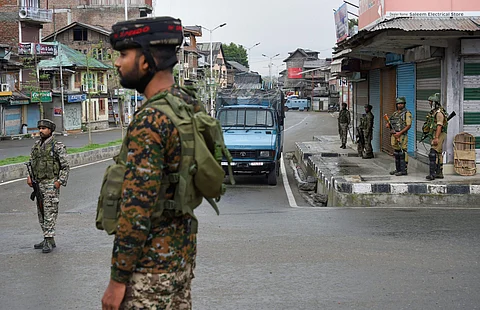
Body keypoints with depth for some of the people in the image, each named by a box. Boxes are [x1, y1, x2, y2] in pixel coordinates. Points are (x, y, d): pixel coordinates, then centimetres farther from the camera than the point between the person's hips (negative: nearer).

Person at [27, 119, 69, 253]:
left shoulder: (57, 146, -8)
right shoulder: (36, 145, 12)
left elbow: (65, 166, -7)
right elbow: (32, 163, 20)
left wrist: (60, 181, -16)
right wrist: (30, 176, 5)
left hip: (51, 183, -7)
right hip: (39, 183, 7)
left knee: (50, 212, -10)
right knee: (41, 212, 10)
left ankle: (49, 240, -11)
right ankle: (48, 240, 18)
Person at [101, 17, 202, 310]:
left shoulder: (150, 120, -22)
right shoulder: (192, 106, 6)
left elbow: (137, 209, -24)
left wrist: (118, 280, -18)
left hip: (151, 264, -9)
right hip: (184, 252, 9)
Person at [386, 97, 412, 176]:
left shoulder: (407, 113, -5)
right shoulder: (395, 113, 18)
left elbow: (408, 125, -12)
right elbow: (389, 123, 26)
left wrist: (400, 133, -19)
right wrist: (388, 125, 0)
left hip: (402, 136, -8)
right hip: (394, 135, 8)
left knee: (403, 153, -8)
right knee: (396, 153, 11)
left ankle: (404, 170, -7)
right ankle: (398, 169, 19)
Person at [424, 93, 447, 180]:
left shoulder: (439, 112, -15)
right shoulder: (433, 112, 17)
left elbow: (439, 126, -21)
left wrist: (436, 138, -26)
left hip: (439, 135, -10)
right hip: (434, 136, 10)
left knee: (433, 154, -16)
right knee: (438, 154, 12)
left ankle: (432, 174, -20)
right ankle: (439, 173, 16)